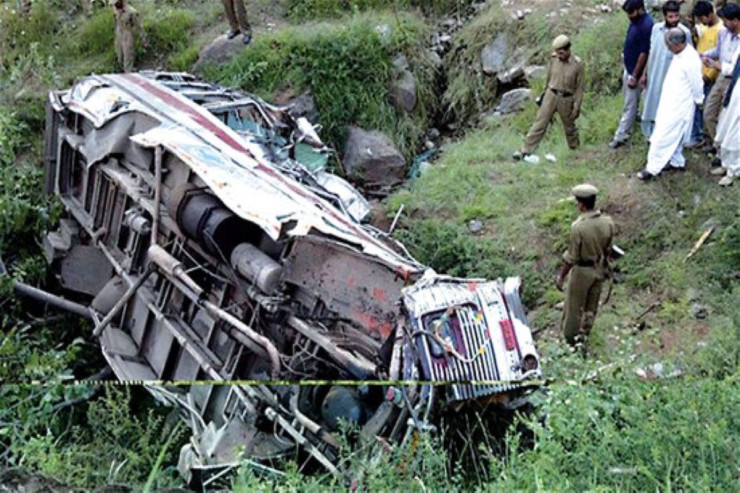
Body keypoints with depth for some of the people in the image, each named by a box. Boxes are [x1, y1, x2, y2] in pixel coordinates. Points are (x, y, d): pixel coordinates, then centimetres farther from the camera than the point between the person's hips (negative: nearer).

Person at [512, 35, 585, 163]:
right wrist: (545, 92, 17)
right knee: (540, 124, -3)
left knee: (569, 127, 15)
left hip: (566, 99, -2)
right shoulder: (554, 58, -5)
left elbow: (580, 87, -7)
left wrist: (576, 107, -8)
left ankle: (574, 151, 36)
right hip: (551, 95, 2)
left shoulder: (578, 64, -14)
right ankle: (525, 151, -5)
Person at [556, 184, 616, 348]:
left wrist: (561, 276, -10)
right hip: (599, 270, 6)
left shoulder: (578, 226, -28)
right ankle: (583, 336, 38)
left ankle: (569, 339, 29)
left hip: (581, 271, -6)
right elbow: (608, 250, 2)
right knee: (591, 306, 22)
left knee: (574, 307, 14)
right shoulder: (608, 222, -10)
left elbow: (571, 257, -21)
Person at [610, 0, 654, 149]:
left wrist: (634, 76, -20)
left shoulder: (646, 26, -25)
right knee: (630, 101, 24)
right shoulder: (635, 21, 2)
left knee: (629, 104, -1)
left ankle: (621, 136, 4)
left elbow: (644, 53, -23)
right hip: (628, 67, 9)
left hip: (635, 71, -9)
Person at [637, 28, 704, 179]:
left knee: (663, 136, -4)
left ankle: (653, 168, 4)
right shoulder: (679, 54, 2)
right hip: (670, 103, 9)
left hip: (679, 106, -9)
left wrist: (698, 100, -1)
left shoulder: (690, 60, -27)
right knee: (674, 136, 20)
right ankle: (676, 161, 35)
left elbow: (696, 85, -17)